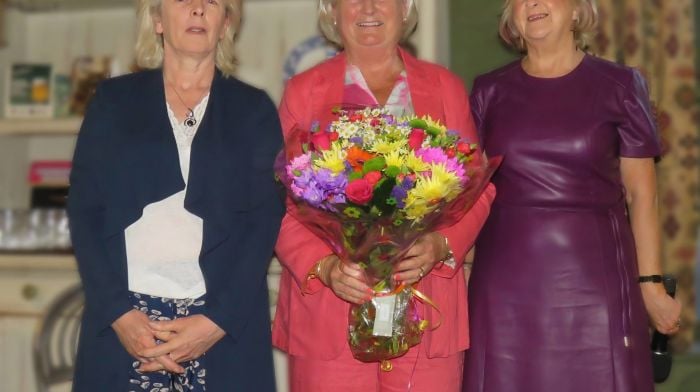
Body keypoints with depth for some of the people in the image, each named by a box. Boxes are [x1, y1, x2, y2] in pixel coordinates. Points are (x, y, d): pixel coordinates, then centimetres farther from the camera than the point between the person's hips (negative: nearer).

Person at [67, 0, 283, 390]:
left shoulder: (254, 109, 8)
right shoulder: (113, 100, 10)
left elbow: (265, 220, 1)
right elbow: (84, 210, 4)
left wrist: (218, 319, -11)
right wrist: (119, 312, -8)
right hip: (124, 324, 1)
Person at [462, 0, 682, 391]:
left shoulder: (619, 86, 3)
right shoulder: (489, 91, 8)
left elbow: (641, 194, 2)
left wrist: (650, 283, -3)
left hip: (594, 274, -1)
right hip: (507, 281, 2)